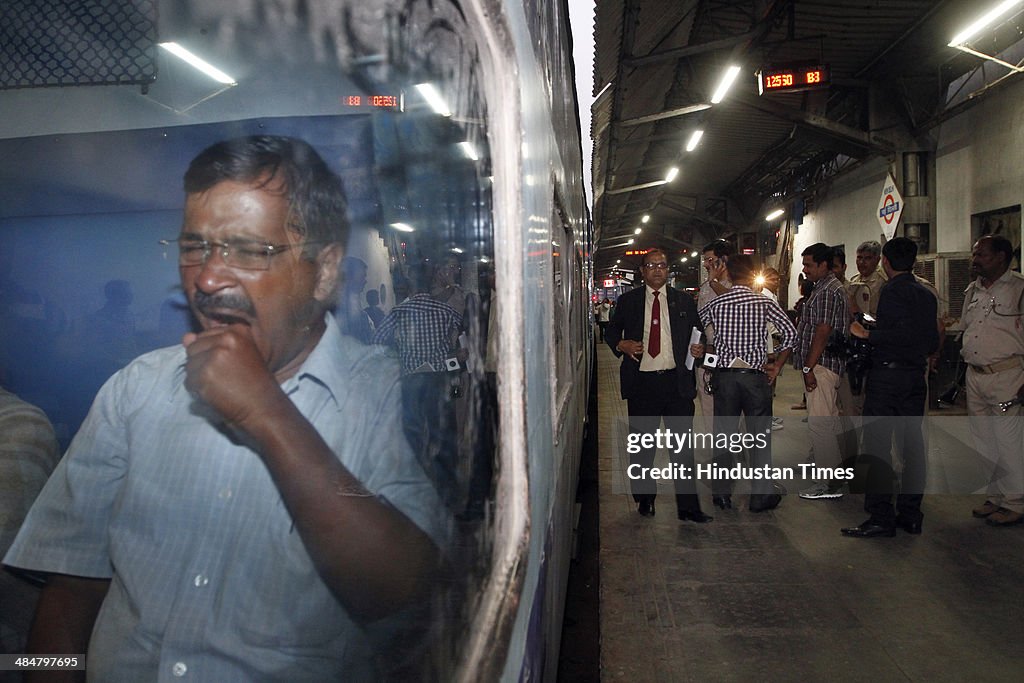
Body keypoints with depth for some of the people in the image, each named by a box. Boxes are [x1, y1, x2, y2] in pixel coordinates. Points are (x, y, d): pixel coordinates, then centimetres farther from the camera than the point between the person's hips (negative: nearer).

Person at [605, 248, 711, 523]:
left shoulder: (684, 301, 10)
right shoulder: (628, 301, 7)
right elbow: (610, 332, 13)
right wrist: (621, 344, -8)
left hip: (677, 381, 0)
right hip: (641, 382, 0)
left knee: (683, 444, 1)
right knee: (642, 445, 9)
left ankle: (688, 506, 7)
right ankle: (645, 498, 26)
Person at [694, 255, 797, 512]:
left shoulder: (715, 304, 2)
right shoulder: (764, 302, -2)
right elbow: (790, 332, -6)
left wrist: (698, 349, 16)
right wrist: (777, 365, 3)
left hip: (725, 375, 2)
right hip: (756, 376, -2)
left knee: (724, 435, 10)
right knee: (760, 435, 8)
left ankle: (722, 494, 17)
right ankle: (761, 496, 12)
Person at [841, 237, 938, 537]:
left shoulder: (893, 290, -11)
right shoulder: (926, 293, 12)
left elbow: (904, 331, -23)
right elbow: (932, 340, 13)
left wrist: (867, 334, -15)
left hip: (888, 374, -8)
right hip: (916, 375, 8)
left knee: (877, 446, -5)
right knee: (912, 444, 10)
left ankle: (881, 518, -4)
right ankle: (910, 515, 16)